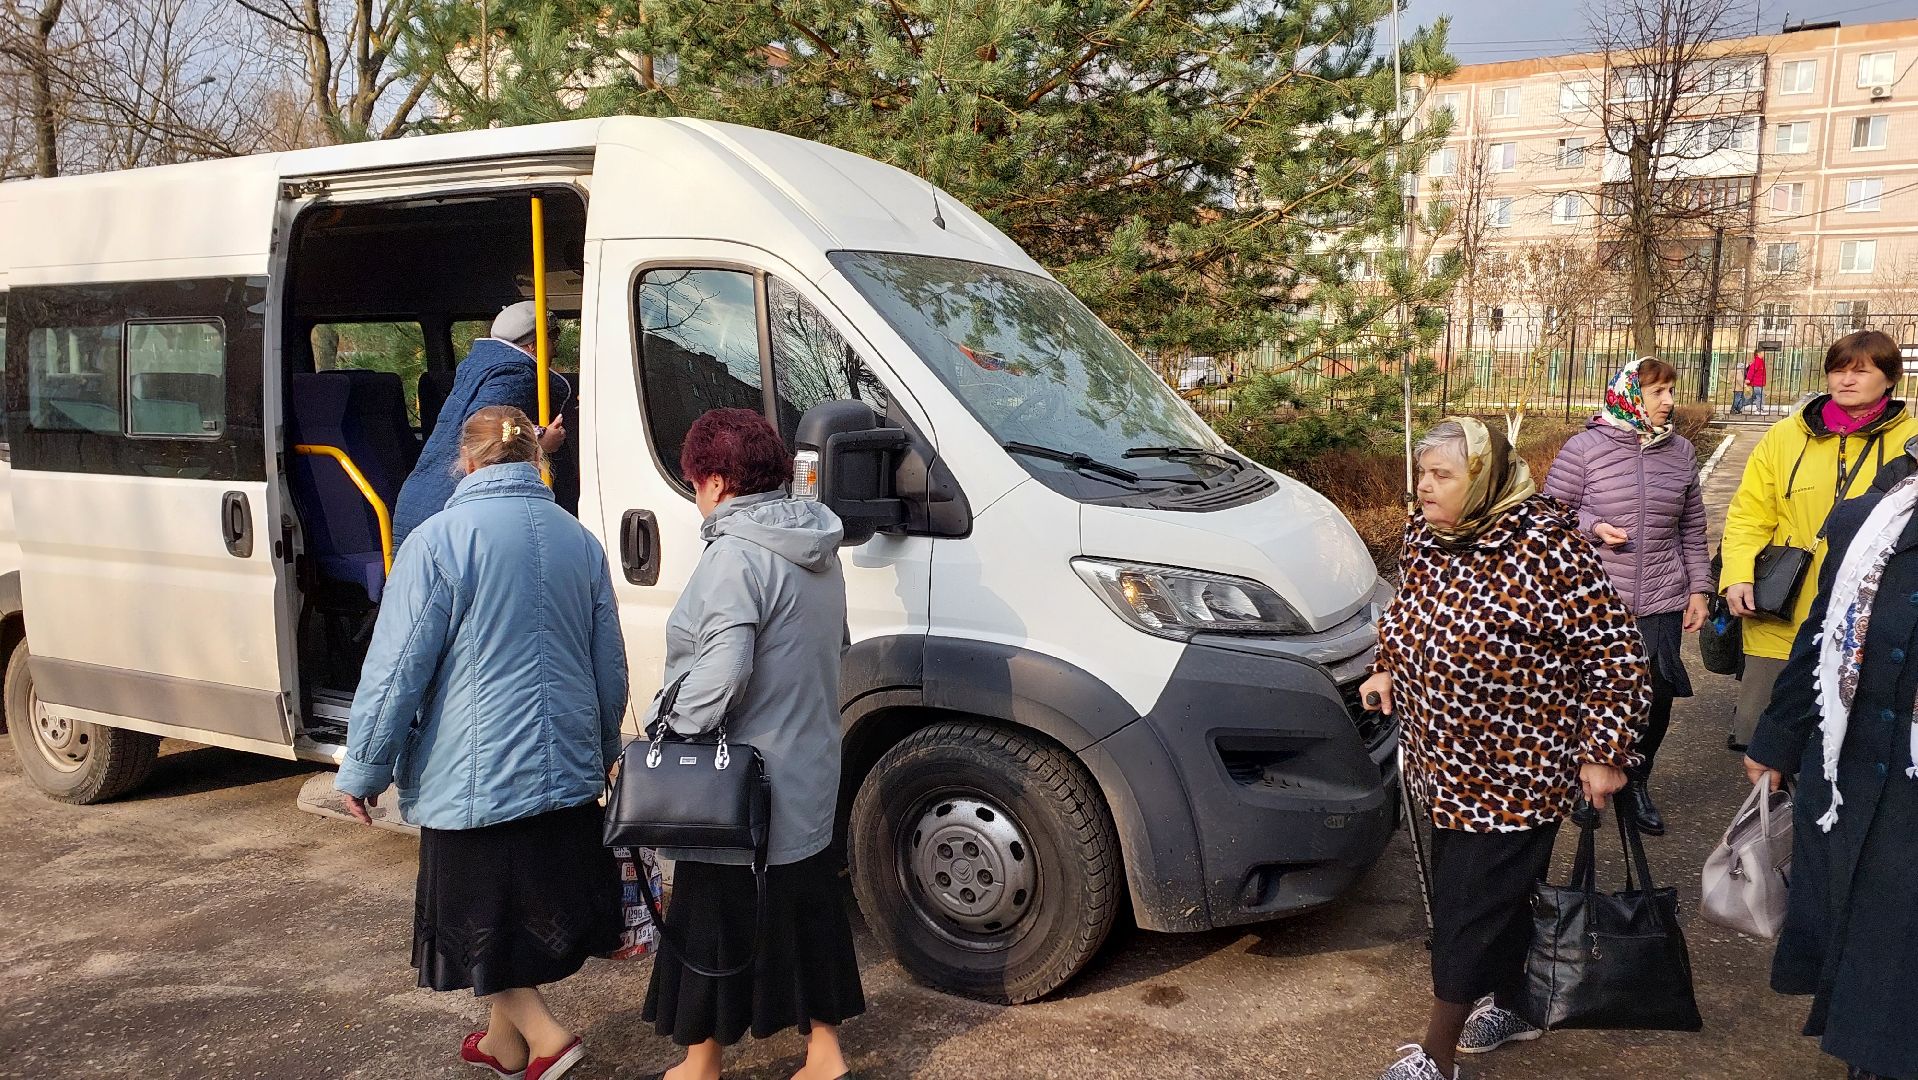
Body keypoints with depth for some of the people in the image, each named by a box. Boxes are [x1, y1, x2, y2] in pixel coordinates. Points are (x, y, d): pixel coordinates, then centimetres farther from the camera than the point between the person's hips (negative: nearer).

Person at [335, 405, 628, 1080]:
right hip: (567, 770, 6)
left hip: (475, 776, -6)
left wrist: (363, 771, 0)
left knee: (478, 922, 11)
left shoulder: (439, 541, -12)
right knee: (529, 911, 20)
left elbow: (397, 668, -12)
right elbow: (611, 670, 12)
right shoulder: (580, 542, 5)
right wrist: (602, 753, 27)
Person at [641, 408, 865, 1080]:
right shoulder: (817, 545, 6)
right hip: (810, 775, 8)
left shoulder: (737, 556, -21)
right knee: (808, 907, 18)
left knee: (712, 917, 9)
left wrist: (661, 723, -16)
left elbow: (718, 675, -29)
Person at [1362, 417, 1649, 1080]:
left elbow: (1614, 652, -17)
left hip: (1515, 772, -7)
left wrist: (1605, 753, -16)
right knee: (1499, 896, 22)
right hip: (1446, 764, 7)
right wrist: (1387, 669, 7)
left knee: (1471, 907, 0)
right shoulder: (1425, 534, 1)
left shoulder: (1546, 545, -21)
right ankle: (1508, 1007, 42)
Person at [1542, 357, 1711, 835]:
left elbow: (1692, 527, 13)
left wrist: (1698, 588, 10)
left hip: (1661, 602, 4)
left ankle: (1637, 782, 30)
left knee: (1658, 695, 7)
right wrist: (1592, 526, -18)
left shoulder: (1681, 451, 7)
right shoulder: (1586, 447, -6)